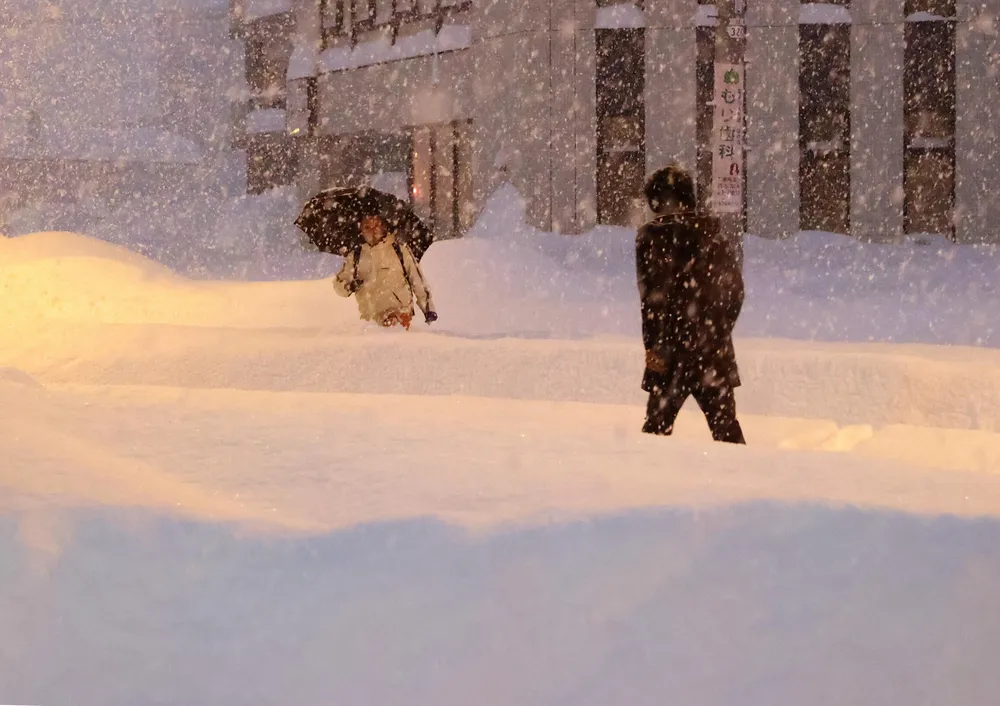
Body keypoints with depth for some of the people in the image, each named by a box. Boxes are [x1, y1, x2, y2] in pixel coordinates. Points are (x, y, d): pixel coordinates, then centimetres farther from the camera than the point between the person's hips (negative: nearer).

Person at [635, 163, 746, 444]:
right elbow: (735, 293, 10)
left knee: (658, 424, 5)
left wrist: (654, 346, -7)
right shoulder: (714, 236, 7)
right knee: (726, 426, 8)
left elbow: (653, 297, -12)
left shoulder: (652, 238, -6)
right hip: (715, 353, 4)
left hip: (674, 353, -4)